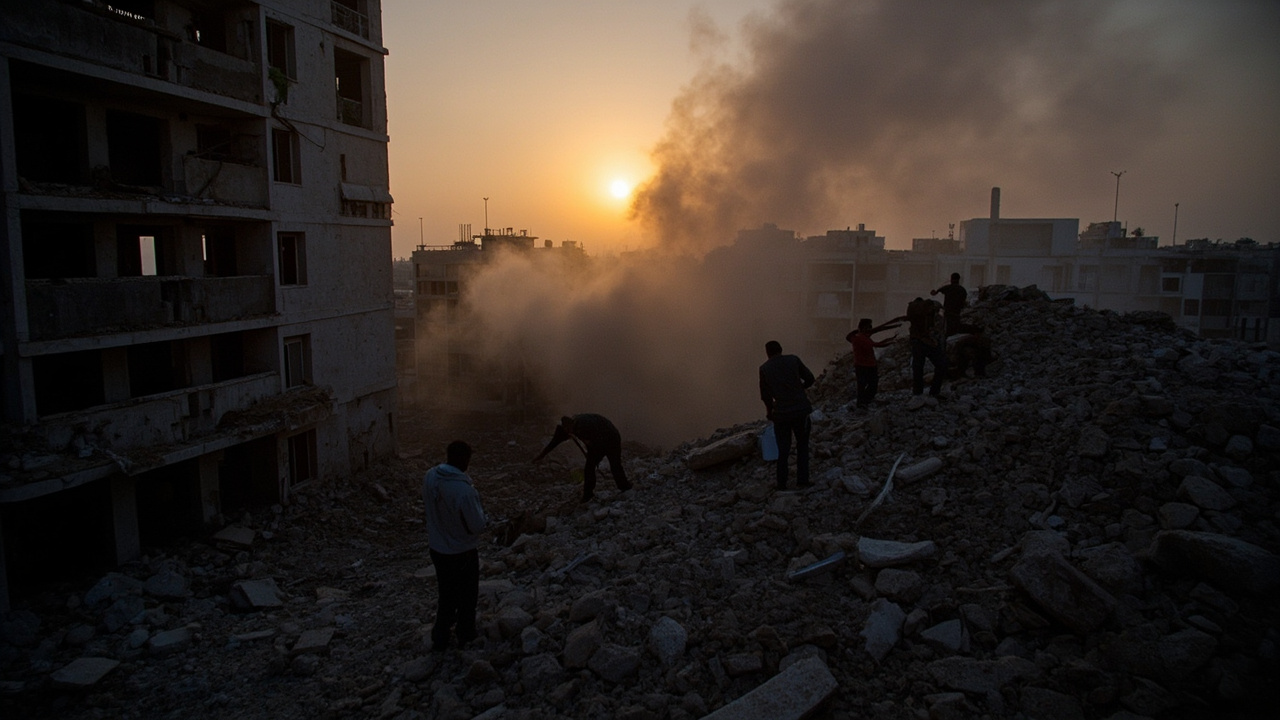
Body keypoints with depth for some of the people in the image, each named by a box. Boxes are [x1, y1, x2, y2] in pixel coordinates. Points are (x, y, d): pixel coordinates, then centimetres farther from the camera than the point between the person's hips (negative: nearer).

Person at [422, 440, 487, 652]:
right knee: (467, 596, 19)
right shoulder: (464, 490, -33)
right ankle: (466, 636, 37)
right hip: (462, 552, -6)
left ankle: (440, 638, 39)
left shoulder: (430, 477, -12)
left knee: (446, 594, 26)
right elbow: (477, 526, -23)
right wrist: (483, 517, -2)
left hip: (437, 548, 6)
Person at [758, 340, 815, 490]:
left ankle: (782, 483, 15)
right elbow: (810, 379, 5)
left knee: (783, 449, 12)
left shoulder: (764, 368, 1)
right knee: (802, 445, 15)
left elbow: (765, 394, 6)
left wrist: (769, 410, 24)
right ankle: (802, 479, 10)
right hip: (801, 409, 0)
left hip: (781, 412, 0)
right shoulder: (793, 360, 0)